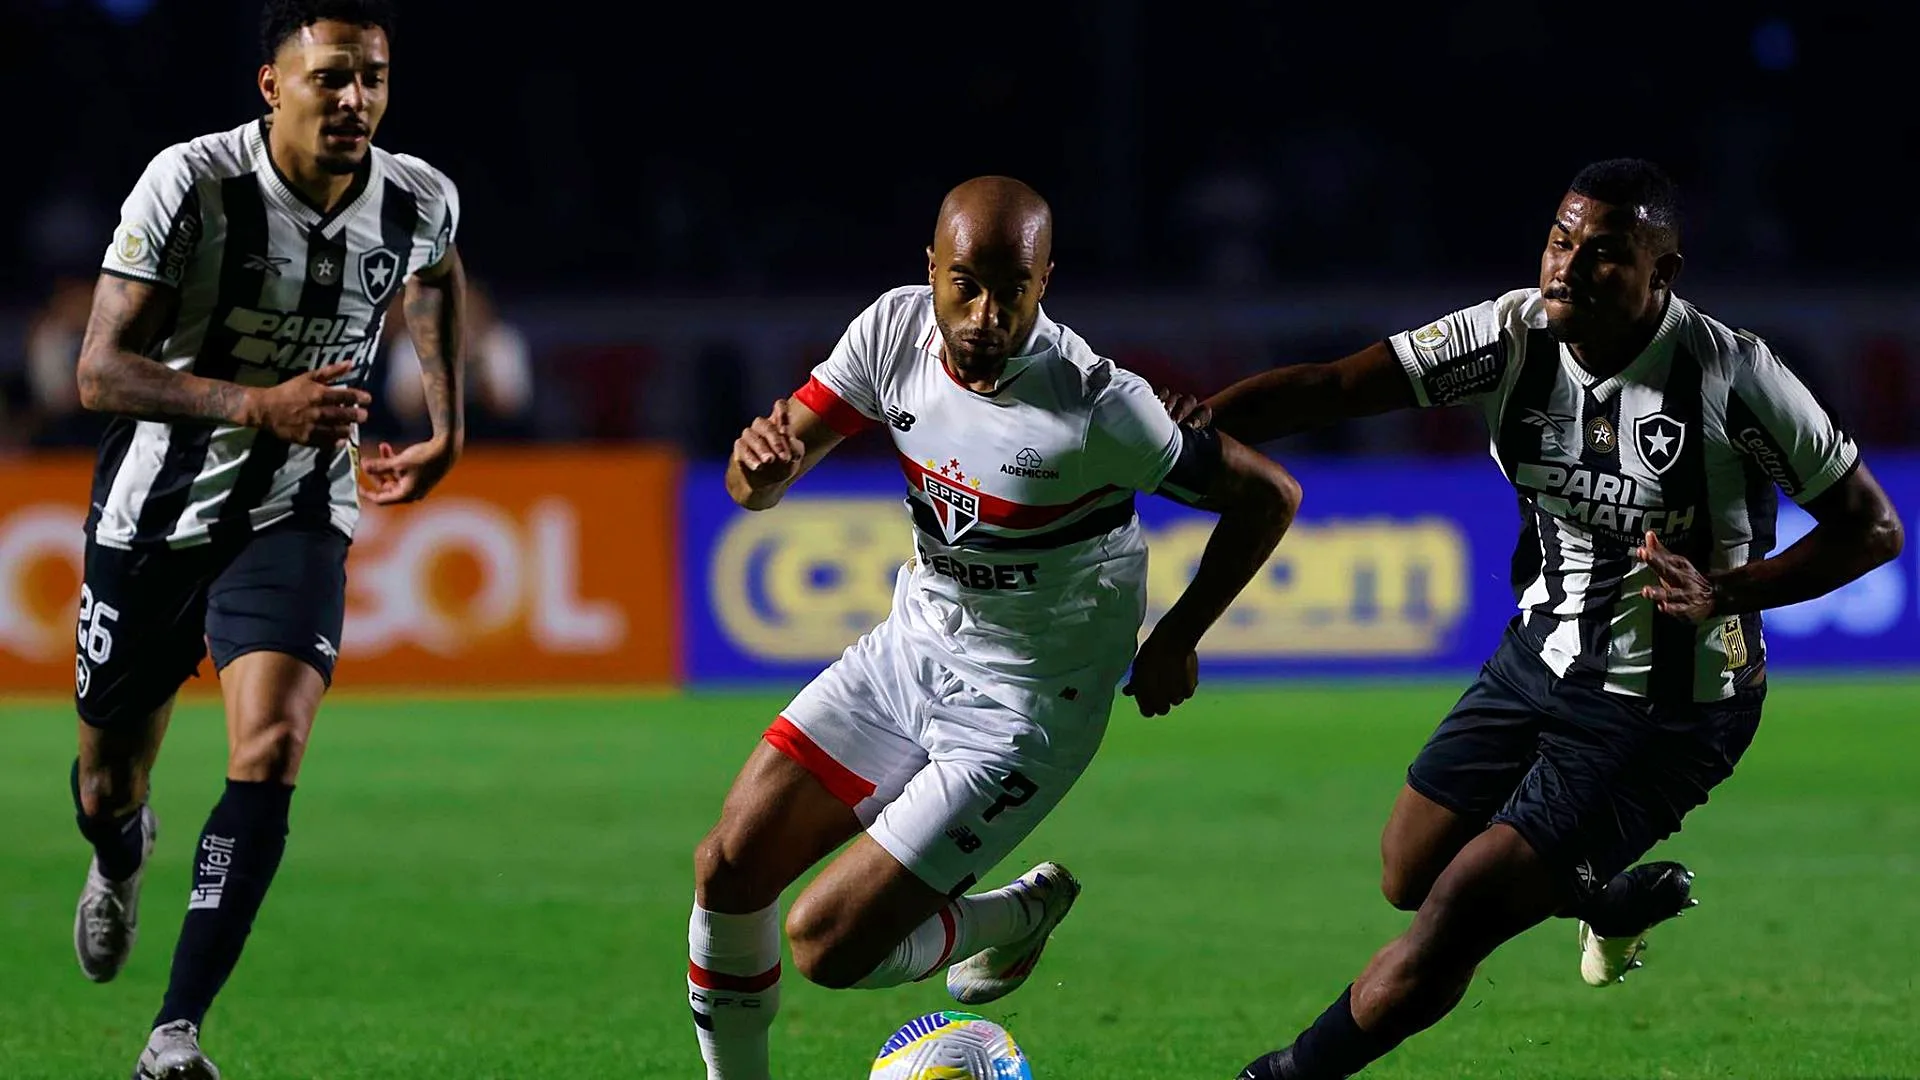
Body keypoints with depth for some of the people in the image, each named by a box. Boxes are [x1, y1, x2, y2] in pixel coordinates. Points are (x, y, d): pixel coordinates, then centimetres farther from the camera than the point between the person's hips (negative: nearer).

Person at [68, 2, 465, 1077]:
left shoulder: (422, 202, -8)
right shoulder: (191, 184, -20)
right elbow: (101, 370, -21)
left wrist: (448, 431, 14)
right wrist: (259, 406, -33)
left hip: (300, 516, 1)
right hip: (156, 510, -1)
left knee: (271, 747, -23)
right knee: (108, 783, 13)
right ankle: (123, 859, 54)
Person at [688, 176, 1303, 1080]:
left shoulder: (1097, 410, -28)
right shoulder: (896, 329, -11)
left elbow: (1268, 495, -15)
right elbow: (756, 487, -7)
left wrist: (1175, 640, -7)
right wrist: (764, 461, -32)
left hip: (1018, 713, -6)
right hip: (906, 655, 6)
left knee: (829, 948, -10)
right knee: (729, 869, -2)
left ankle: (1020, 915, 19)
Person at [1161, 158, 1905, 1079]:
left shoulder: (1734, 378, -24)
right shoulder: (1514, 335, -13)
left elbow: (1872, 528, -14)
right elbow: (1334, 384, -21)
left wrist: (1721, 594, -27)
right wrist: (1216, 415, -40)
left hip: (1661, 715, -6)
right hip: (1538, 657, 6)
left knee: (1454, 917, -11)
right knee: (1409, 876, 17)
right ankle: (1616, 896, 42)